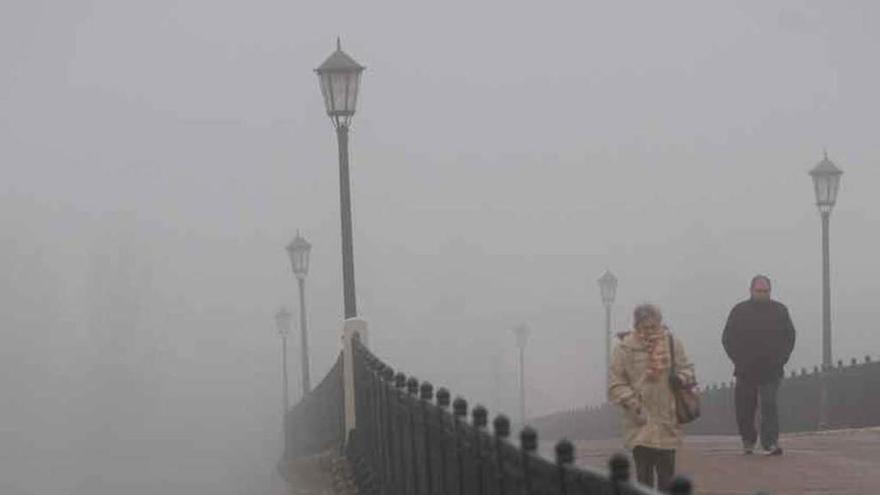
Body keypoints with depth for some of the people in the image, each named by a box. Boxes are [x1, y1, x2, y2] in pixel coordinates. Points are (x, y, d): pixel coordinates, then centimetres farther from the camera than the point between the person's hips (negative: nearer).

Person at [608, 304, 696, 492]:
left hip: (667, 422, 2)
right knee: (644, 475, -2)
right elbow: (616, 384, -4)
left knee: (667, 474, 7)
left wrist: (681, 378, -9)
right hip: (640, 422, -2)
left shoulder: (672, 344, 4)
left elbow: (687, 368, 14)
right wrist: (633, 404, -14)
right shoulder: (625, 347, -5)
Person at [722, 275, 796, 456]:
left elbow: (790, 337, 11)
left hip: (771, 370, -1)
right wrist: (738, 360, -3)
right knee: (744, 408, 5)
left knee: (769, 404, -13)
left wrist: (781, 359, 0)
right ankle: (748, 441, 22)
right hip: (746, 371, 1)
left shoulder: (780, 311, 8)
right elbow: (727, 339, 7)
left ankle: (770, 442, -16)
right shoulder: (739, 311, 6)